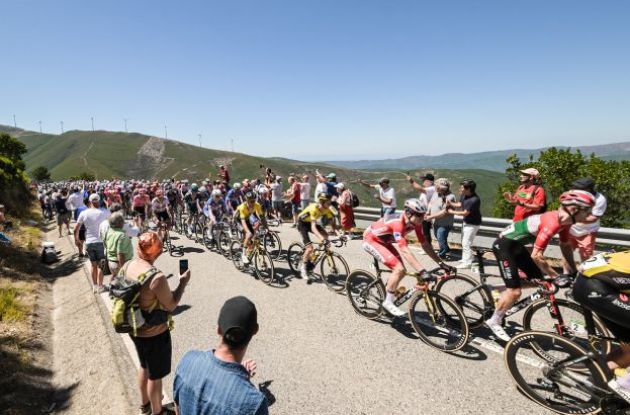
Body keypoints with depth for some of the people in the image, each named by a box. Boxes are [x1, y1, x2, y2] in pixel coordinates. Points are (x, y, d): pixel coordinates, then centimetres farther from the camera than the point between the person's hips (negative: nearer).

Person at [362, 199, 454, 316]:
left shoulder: (415, 223, -12)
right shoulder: (398, 223, -36)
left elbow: (425, 244, -5)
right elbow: (405, 251, -43)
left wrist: (441, 263, -9)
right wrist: (422, 271, -47)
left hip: (383, 241, 9)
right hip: (370, 240, -8)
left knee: (401, 271, 3)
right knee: (399, 269, -20)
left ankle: (388, 295, 25)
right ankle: (388, 302, -4)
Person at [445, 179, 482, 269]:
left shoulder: (474, 200, -30)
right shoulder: (463, 195, -5)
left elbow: (465, 213, -25)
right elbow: (459, 204, 6)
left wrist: (452, 212, -16)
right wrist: (450, 204, -12)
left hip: (472, 224, -9)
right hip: (465, 222, 9)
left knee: (466, 243, -7)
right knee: (463, 242, 19)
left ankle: (467, 263, 2)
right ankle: (464, 259, 33)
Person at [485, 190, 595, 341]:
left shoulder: (564, 220, 0)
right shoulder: (552, 223, -28)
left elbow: (565, 246, 14)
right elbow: (537, 256, -28)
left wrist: (573, 272, 12)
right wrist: (556, 277, -17)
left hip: (516, 245, 9)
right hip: (504, 244, -9)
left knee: (537, 278, 13)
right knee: (515, 292, -9)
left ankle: (504, 292, 29)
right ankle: (494, 321, 9)